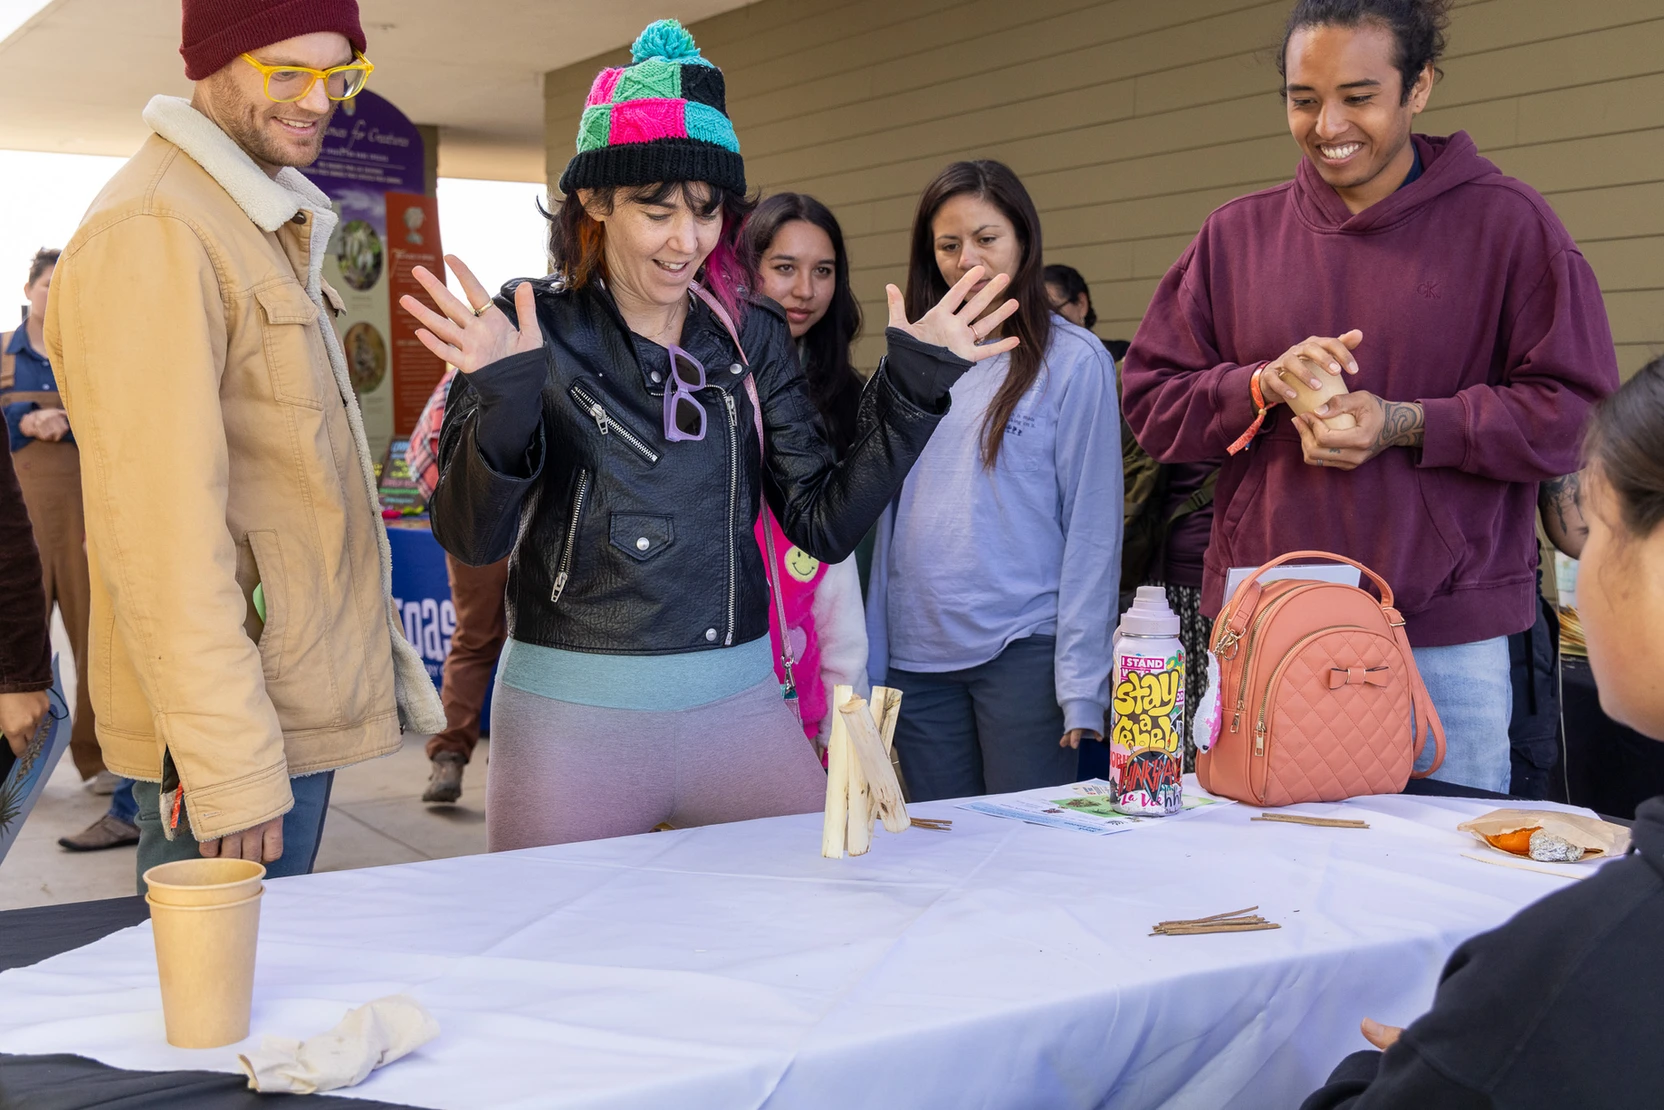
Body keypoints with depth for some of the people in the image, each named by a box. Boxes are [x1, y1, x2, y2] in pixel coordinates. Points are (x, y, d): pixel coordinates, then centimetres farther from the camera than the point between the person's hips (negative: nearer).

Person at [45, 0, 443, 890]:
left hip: (304, 708, 9)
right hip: (234, 737, -9)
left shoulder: (266, 222, 17)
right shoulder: (150, 233, -16)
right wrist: (231, 769, -22)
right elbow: (160, 526, -22)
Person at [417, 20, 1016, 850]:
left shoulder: (750, 336, 4)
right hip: (571, 716, -3)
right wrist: (504, 399, -27)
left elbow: (825, 524, 1)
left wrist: (913, 387, -7)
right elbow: (470, 538, -11)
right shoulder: (533, 326, -5)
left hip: (739, 705, 3)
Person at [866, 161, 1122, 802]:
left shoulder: (1072, 360, -3)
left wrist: (1082, 681, -11)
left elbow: (1092, 526, -6)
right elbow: (891, 516, 12)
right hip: (916, 654, 5)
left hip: (1024, 650, -4)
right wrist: (872, 662, 8)